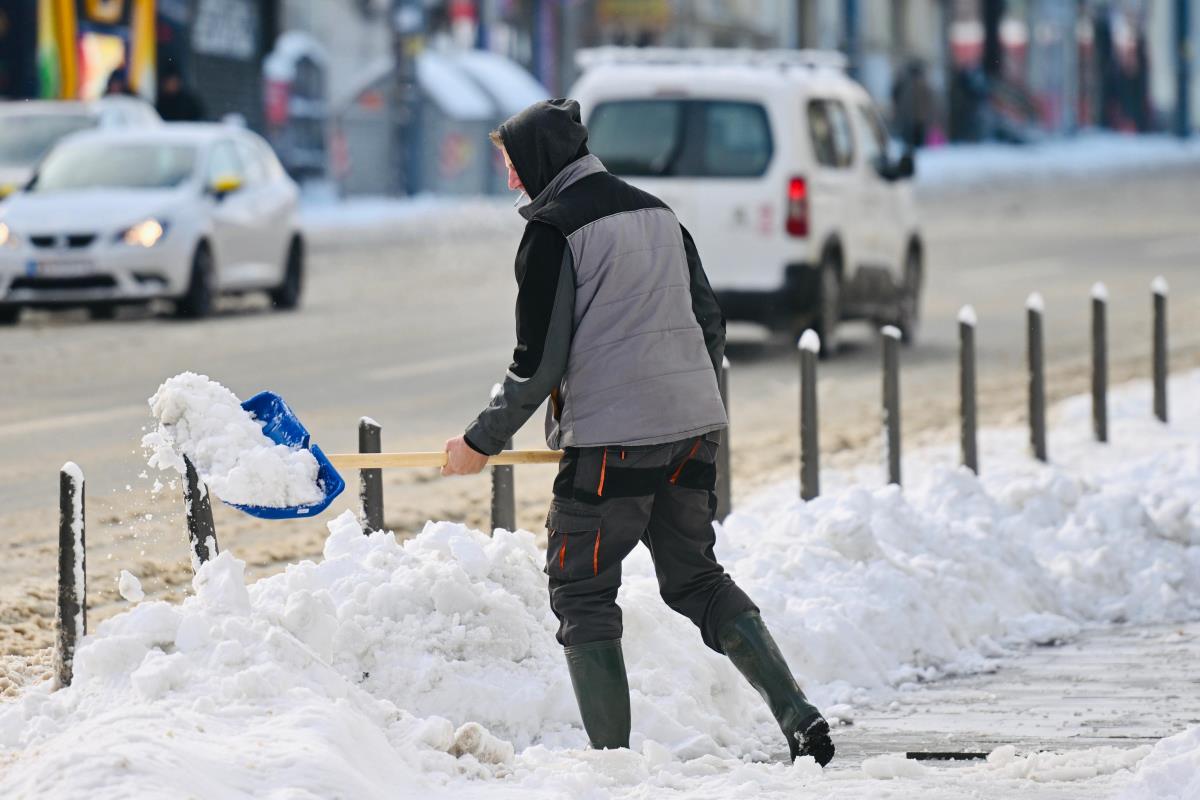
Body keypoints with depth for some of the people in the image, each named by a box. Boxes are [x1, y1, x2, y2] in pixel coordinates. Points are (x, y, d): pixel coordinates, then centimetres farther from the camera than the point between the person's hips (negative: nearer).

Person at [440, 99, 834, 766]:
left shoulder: (553, 230, -8)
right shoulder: (656, 212, 15)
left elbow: (539, 361, -11)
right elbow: (711, 324, 18)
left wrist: (483, 442, 0)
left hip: (611, 436, -7)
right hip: (693, 426, 7)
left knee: (582, 592, 3)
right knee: (696, 578, 17)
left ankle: (613, 758, -2)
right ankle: (798, 715, 4)